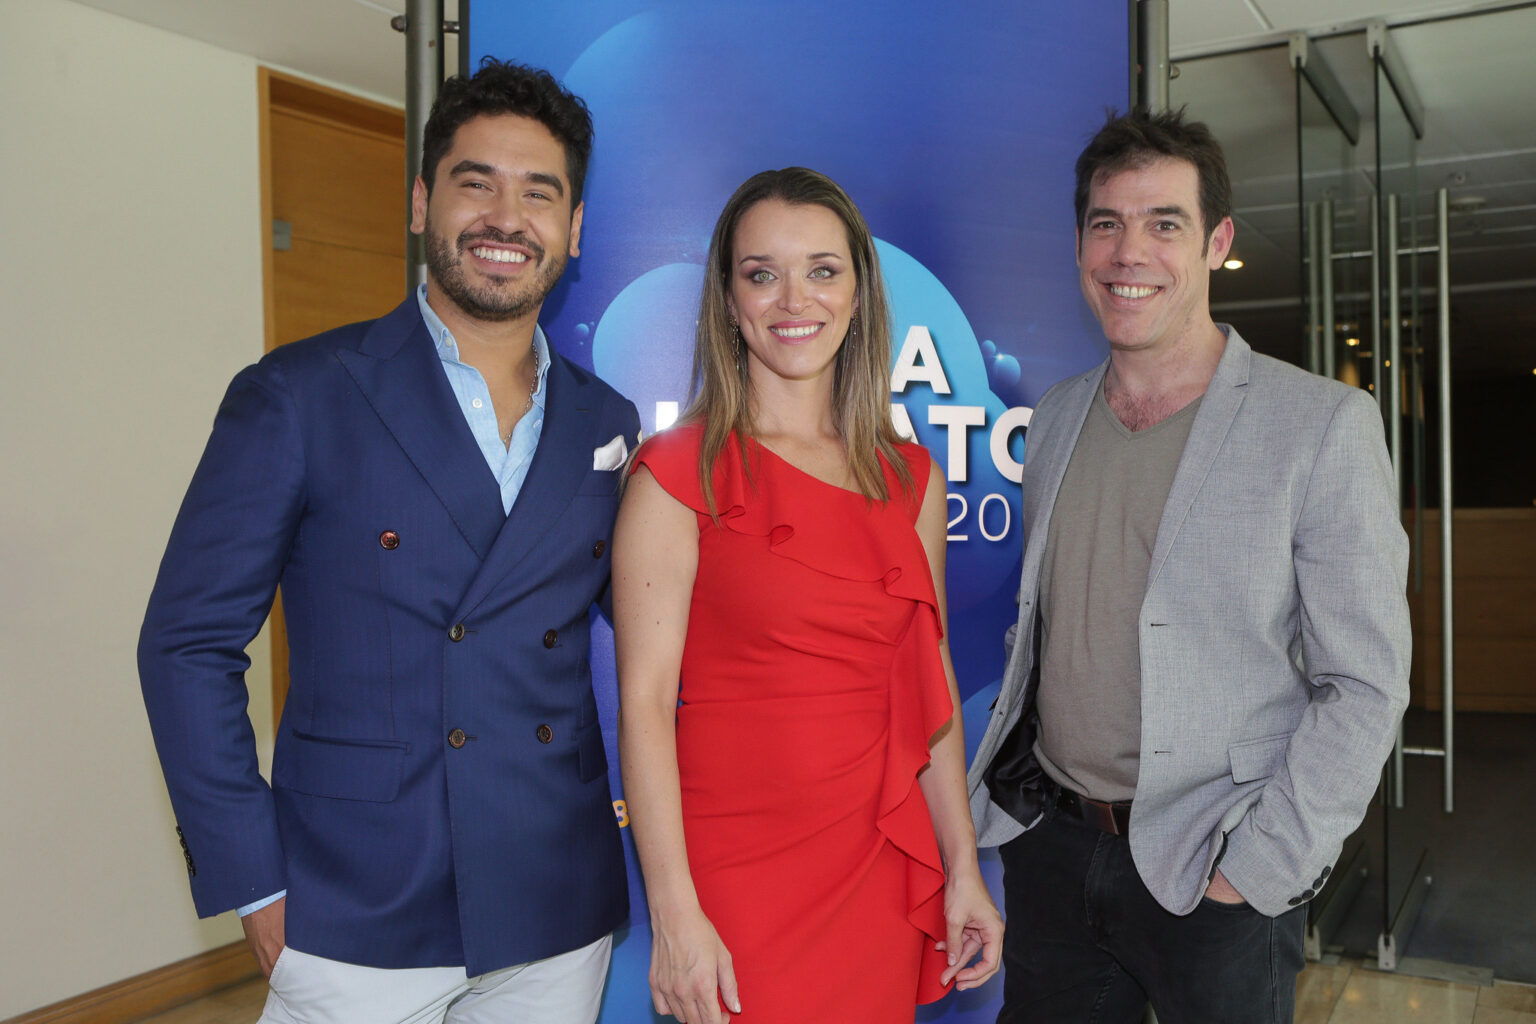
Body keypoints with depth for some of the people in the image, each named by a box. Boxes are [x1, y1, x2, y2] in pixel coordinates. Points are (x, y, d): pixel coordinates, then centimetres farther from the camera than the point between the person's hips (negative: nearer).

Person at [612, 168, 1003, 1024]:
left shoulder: (910, 477, 7)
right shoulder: (679, 475, -7)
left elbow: (930, 680, 10)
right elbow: (645, 701, -10)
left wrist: (962, 871, 9)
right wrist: (675, 915, -14)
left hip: (883, 873, 4)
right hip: (737, 880, -4)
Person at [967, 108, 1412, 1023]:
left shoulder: (1325, 424, -10)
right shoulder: (1055, 419, 6)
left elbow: (1365, 687, -11)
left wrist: (1261, 869, -14)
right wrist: (1003, 788, 8)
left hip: (1214, 874, -4)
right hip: (1049, 844, 4)